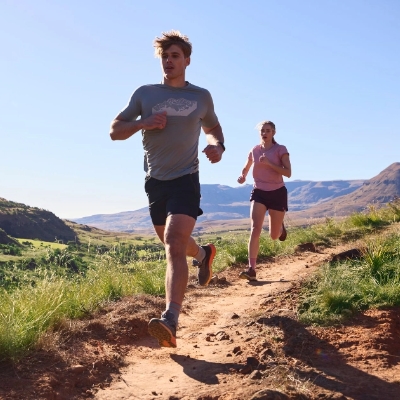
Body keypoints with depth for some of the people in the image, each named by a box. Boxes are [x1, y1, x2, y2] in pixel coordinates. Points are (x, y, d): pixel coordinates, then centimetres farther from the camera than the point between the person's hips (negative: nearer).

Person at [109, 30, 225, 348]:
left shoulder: (201, 96, 4)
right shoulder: (144, 93, 4)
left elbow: (213, 127, 22)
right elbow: (115, 131, 4)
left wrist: (218, 146, -2)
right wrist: (143, 123, -15)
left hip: (186, 179, -4)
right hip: (154, 180, 4)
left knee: (174, 245, -22)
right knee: (172, 242, 21)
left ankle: (170, 321, -29)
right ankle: (204, 253, 55)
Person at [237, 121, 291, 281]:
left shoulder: (280, 150, -7)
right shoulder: (254, 150, 3)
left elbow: (288, 173, -16)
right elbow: (246, 168, 20)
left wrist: (269, 163, -26)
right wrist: (242, 176, -3)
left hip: (277, 193, -1)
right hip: (259, 192, 2)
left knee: (274, 236, 8)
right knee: (255, 229, -18)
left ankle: (281, 227, 48)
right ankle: (251, 269, -21)